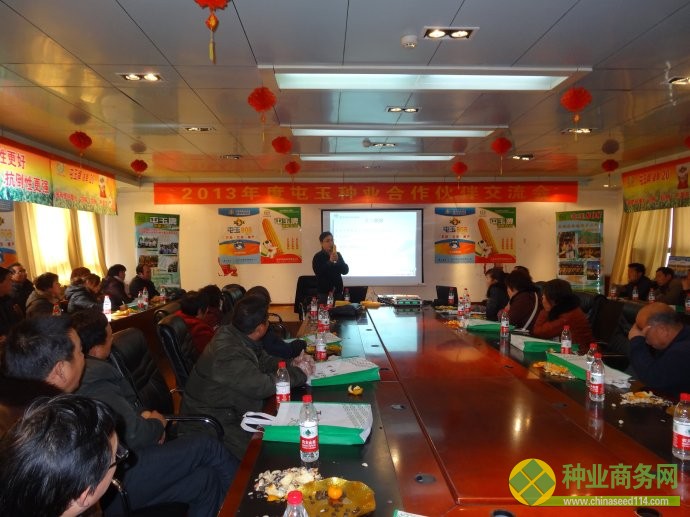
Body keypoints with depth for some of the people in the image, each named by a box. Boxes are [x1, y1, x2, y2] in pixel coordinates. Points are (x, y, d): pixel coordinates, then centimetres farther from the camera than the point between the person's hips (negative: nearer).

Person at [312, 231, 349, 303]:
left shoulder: (338, 255, 8)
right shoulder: (318, 257, -5)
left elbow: (345, 271, 3)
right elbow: (318, 272, -16)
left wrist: (337, 261, -13)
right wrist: (330, 261, -23)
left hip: (338, 291, 4)